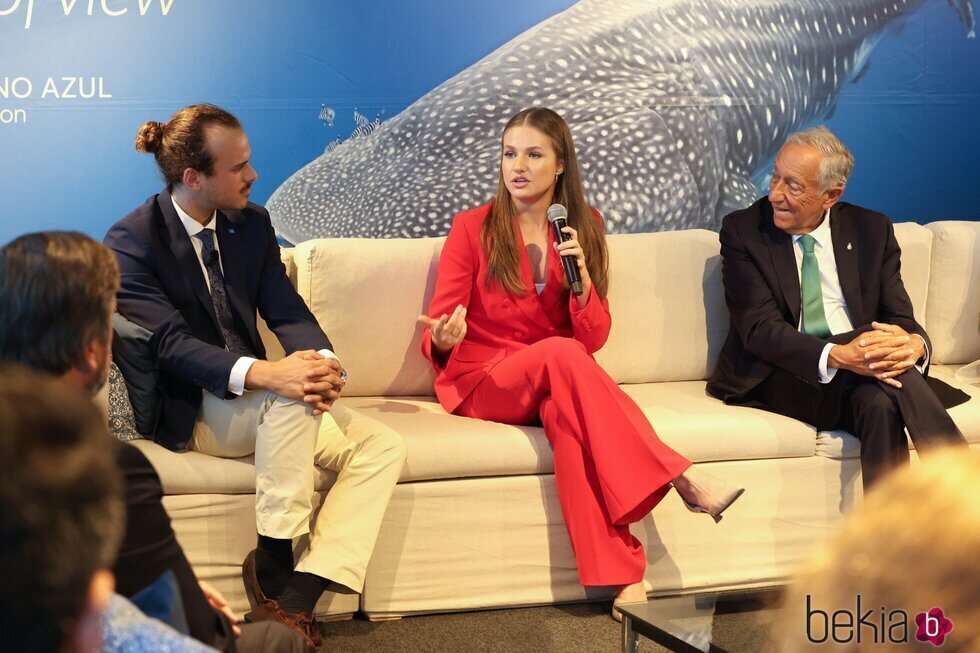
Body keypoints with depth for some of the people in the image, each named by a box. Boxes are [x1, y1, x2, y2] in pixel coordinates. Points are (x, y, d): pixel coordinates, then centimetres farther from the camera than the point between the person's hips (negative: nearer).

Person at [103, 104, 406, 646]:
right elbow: (170, 341, -23)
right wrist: (265, 374, -39)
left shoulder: (252, 224, 7)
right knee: (290, 392, -36)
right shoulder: (131, 241, -12)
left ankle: (296, 598, -24)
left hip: (253, 397, 7)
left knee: (382, 447, -13)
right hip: (189, 412, -7)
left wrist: (322, 360, -25)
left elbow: (287, 311, 0)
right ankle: (273, 561, -22)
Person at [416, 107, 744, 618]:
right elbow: (437, 337, -5)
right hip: (481, 383, -2)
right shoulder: (472, 229, 0)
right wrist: (443, 339, -30)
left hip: (554, 387, 2)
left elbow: (594, 339, 1)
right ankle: (679, 478, -36)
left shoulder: (584, 227, 7)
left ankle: (623, 579, -45)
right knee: (560, 354, -35)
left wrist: (582, 278, -17)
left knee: (566, 412, -37)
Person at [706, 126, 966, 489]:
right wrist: (837, 356, -30)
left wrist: (915, 344, -22)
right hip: (776, 378, -3)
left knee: (881, 404, -36)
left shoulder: (872, 231, 10)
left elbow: (900, 317, 6)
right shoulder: (743, 231, 0)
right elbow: (760, 328, -12)